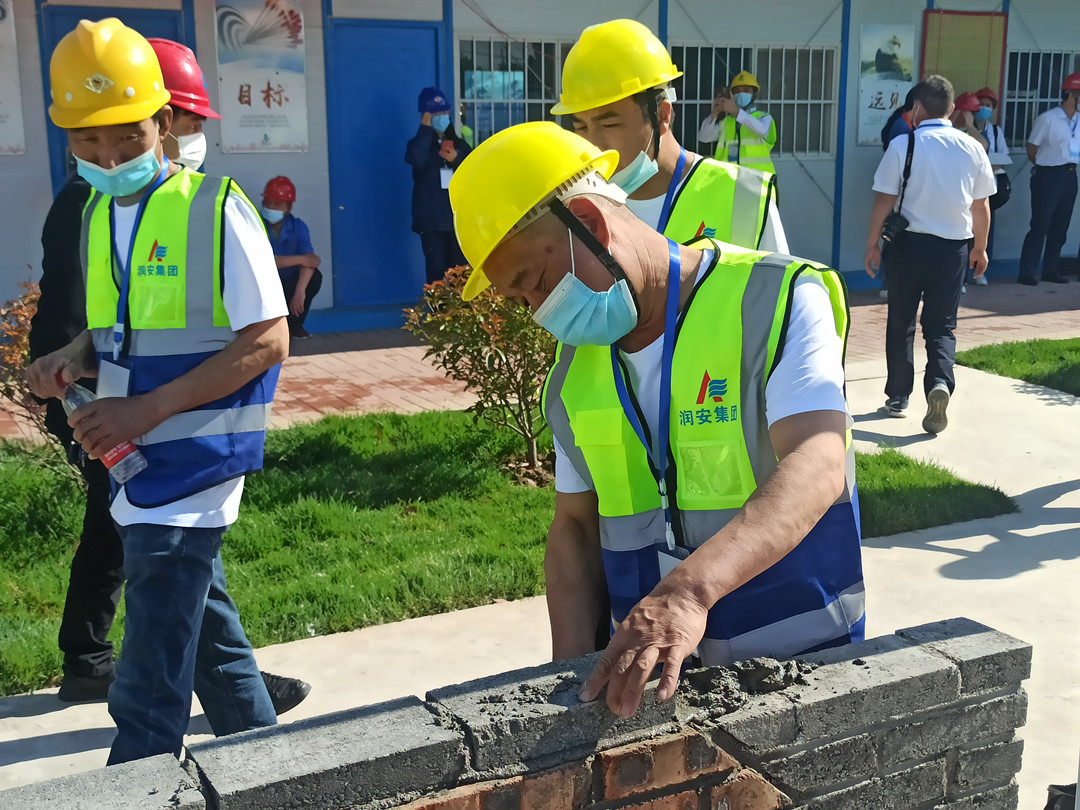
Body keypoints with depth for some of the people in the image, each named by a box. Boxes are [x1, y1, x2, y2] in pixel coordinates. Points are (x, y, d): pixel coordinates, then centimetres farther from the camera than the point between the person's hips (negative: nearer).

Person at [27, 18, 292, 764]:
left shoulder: (216, 209, -13)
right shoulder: (97, 213, 9)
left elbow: (267, 344, -16)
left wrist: (147, 409, -21)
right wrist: (72, 360, -2)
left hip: (188, 469, -8)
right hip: (140, 469, 8)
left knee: (149, 696, -6)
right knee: (210, 636, 21)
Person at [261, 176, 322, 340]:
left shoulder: (298, 227, -5)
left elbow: (309, 260, -20)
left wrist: (300, 290, -36)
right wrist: (301, 259, -24)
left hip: (288, 283, 3)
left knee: (315, 276, -24)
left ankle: (294, 324, -2)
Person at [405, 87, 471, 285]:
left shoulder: (459, 144, 14)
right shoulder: (419, 143, 4)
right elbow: (415, 159, -21)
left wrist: (456, 160, -11)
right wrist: (425, 128, -13)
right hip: (432, 218, -3)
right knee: (437, 269, -4)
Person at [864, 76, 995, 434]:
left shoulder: (902, 145, -9)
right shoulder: (972, 148, 0)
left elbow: (884, 200, -9)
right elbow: (981, 206, 5)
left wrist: (873, 244, 2)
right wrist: (980, 247, 18)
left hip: (908, 243, -1)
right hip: (953, 247, 2)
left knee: (901, 323, 13)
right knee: (941, 325, 10)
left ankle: (898, 398, 19)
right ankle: (940, 381, -15)